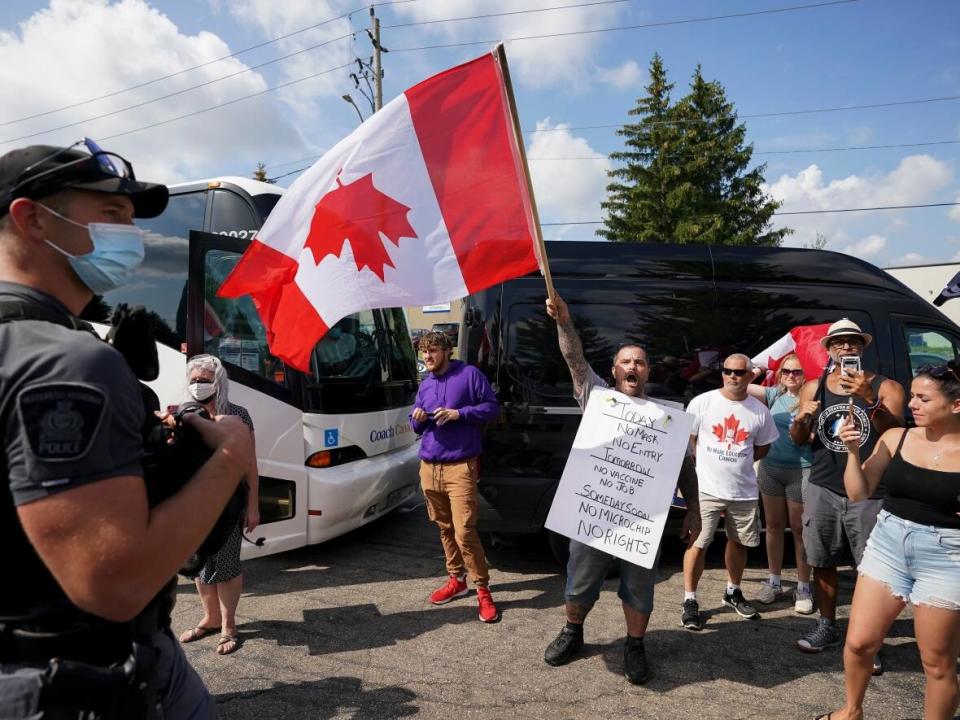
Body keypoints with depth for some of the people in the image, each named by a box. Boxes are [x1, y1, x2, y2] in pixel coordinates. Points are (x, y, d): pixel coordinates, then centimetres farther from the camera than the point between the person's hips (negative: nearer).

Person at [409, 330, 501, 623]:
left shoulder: (469, 374, -3)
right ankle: (456, 580, 30)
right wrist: (417, 419, -5)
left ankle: (483, 590, 4)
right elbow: (416, 426, 19)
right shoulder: (425, 385, 15)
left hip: (460, 467, -6)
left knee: (464, 532, -11)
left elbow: (493, 407, -5)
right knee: (444, 528, 14)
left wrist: (458, 414, -16)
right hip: (429, 467, 6)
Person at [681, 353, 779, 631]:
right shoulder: (702, 402, -7)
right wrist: (712, 462, -2)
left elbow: (763, 448, 14)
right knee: (697, 543, -3)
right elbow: (687, 438, 1)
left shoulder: (759, 411, 1)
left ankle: (733, 592, 38)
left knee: (738, 542, 18)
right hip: (707, 488, -3)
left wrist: (737, 460, 1)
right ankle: (690, 601, 10)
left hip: (744, 491, 4)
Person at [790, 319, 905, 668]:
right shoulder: (813, 387, 8)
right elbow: (798, 439, 10)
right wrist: (802, 420, -13)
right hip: (822, 489, 3)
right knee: (823, 563, 10)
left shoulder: (886, 387, -1)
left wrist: (869, 399, -30)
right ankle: (827, 627, 25)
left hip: (869, 492, -3)